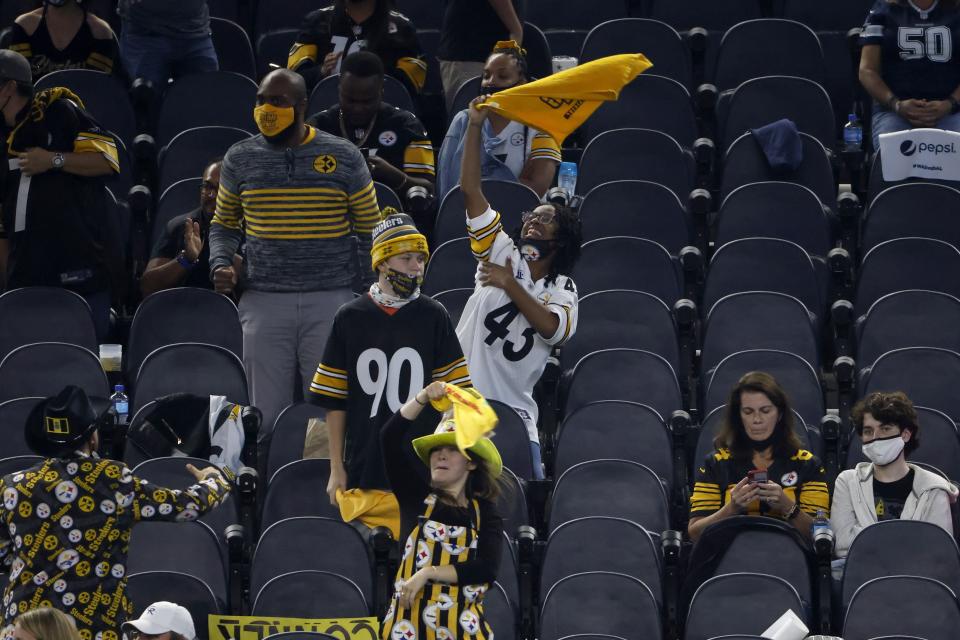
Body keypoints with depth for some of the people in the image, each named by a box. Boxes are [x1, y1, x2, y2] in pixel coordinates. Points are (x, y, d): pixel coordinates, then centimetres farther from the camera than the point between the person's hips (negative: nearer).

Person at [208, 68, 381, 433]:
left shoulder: (343, 158, 3)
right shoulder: (240, 159, 9)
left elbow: (370, 229, 9)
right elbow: (224, 224, 18)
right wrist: (220, 264, -2)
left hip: (331, 300, -2)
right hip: (264, 303, 2)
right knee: (266, 415, 1)